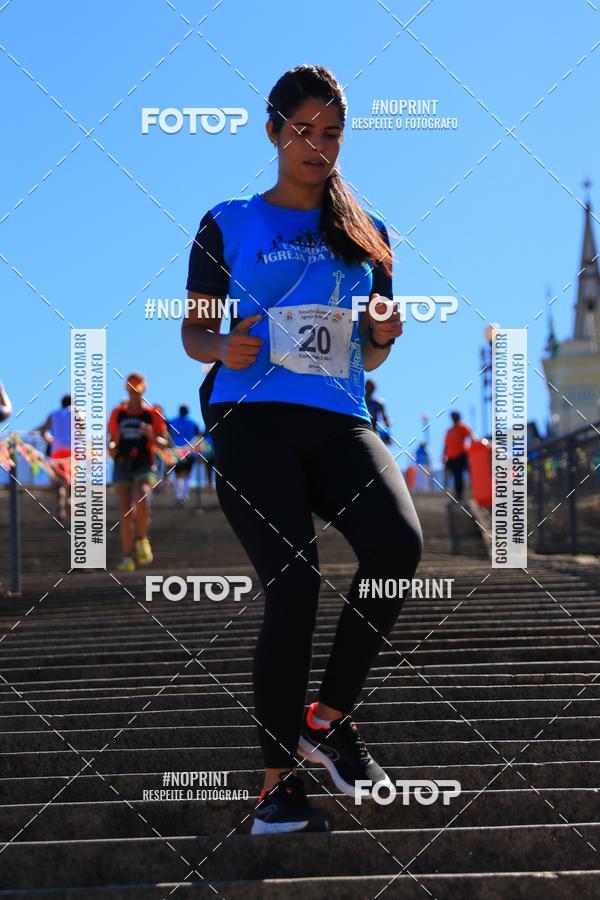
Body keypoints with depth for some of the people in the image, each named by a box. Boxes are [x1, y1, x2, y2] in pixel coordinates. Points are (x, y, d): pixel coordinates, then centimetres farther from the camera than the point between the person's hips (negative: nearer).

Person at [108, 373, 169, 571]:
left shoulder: (152, 413, 5)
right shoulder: (118, 413, 11)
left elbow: (163, 443, 5)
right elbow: (113, 440, 17)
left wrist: (152, 436, -15)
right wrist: (112, 448, -6)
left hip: (145, 467, -2)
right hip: (122, 466, 2)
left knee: (141, 499, -29)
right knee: (126, 512, -7)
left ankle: (141, 538, -6)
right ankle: (128, 557, 0)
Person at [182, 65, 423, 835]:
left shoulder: (365, 234, 20)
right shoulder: (228, 224, 11)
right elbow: (194, 331, 11)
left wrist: (385, 334, 0)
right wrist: (224, 349, -11)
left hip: (337, 420, 3)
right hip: (253, 419, -3)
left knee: (399, 543, -25)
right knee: (292, 585, -15)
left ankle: (329, 718, -6)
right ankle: (277, 782, -3)